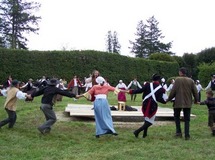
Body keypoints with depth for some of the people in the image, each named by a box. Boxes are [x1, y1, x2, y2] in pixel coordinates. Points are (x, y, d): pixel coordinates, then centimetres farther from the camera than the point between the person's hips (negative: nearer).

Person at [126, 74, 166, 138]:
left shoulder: (148, 85, 2)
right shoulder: (160, 89, -3)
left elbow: (140, 90, -2)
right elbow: (159, 99, -9)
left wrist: (130, 91, 6)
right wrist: (165, 101, 9)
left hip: (145, 104, 4)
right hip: (153, 105, -4)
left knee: (147, 119, 24)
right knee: (150, 121, 7)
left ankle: (144, 134, 25)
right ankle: (137, 131, -10)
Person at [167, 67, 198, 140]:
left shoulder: (177, 80, -10)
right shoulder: (191, 81, 0)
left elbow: (173, 91, -10)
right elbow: (195, 92, 3)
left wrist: (169, 99, 3)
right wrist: (196, 100, 19)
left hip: (178, 102, -3)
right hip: (188, 103, 3)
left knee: (176, 117, 18)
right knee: (187, 119, 9)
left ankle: (178, 132, 11)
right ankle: (187, 135, 7)